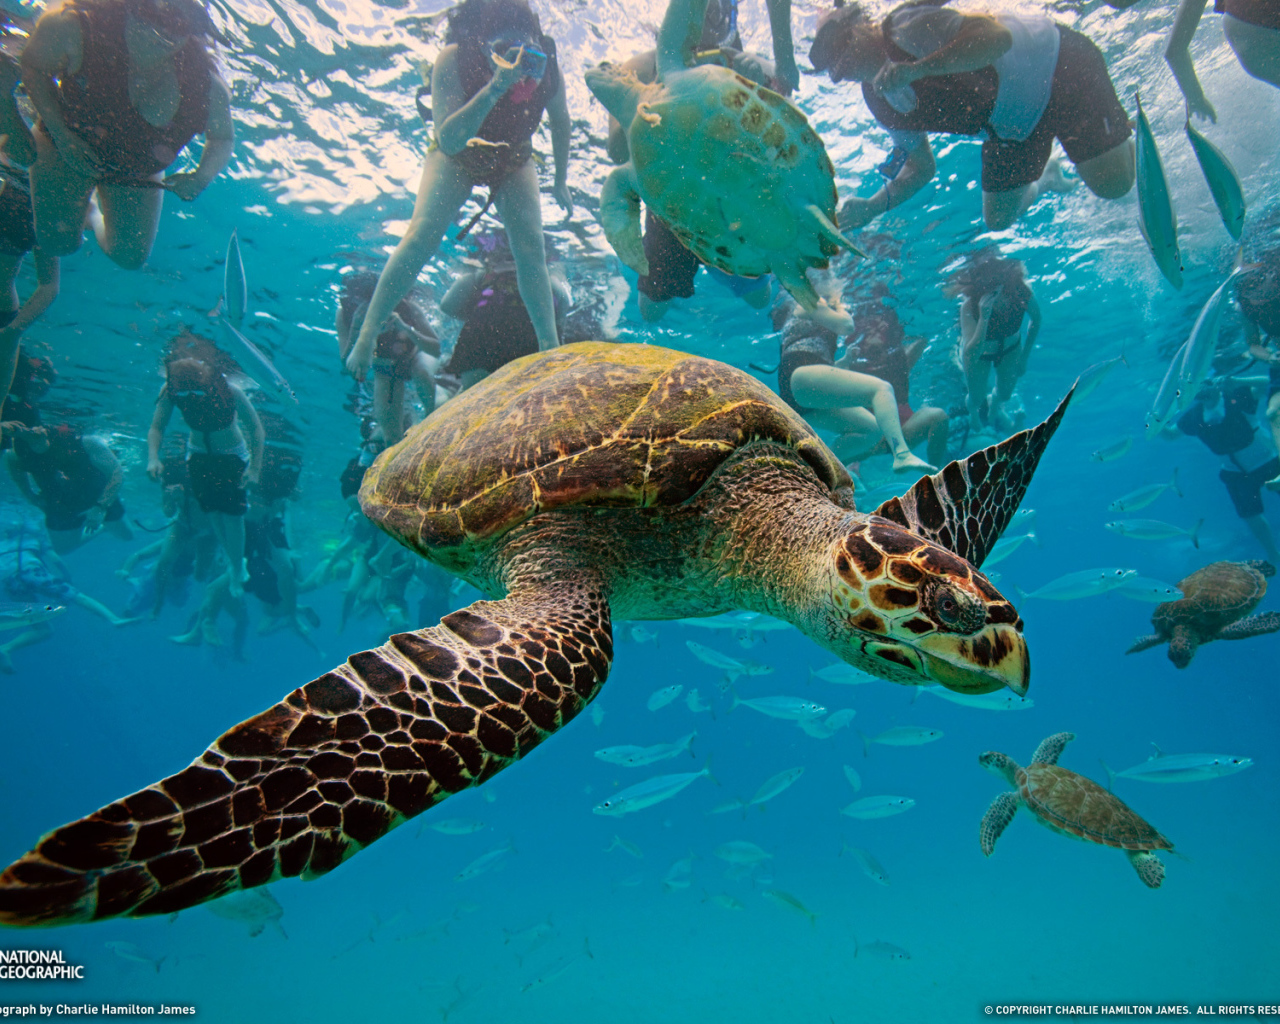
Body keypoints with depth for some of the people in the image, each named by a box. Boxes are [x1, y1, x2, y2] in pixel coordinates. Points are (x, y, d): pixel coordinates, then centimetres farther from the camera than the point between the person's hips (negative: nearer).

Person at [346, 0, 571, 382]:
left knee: (531, 249, -18)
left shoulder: (545, 64, -26)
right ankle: (367, 335, -12)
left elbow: (561, 123, -5)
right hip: (457, 156, -2)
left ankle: (551, 350, -13)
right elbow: (449, 140, -45)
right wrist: (495, 88, -55)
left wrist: (560, 181, 2)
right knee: (421, 236, -19)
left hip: (513, 162, 2)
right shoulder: (453, 61, -34)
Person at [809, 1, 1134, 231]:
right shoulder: (881, 103, -4)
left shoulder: (906, 27, -26)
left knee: (1112, 183, -15)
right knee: (998, 219, 8)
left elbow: (997, 35, -36)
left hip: (1054, 63, -6)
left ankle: (1129, 131, 19)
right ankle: (1046, 180, 38)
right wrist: (872, 206, -12)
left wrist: (915, 69, -43)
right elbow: (923, 167, 3)